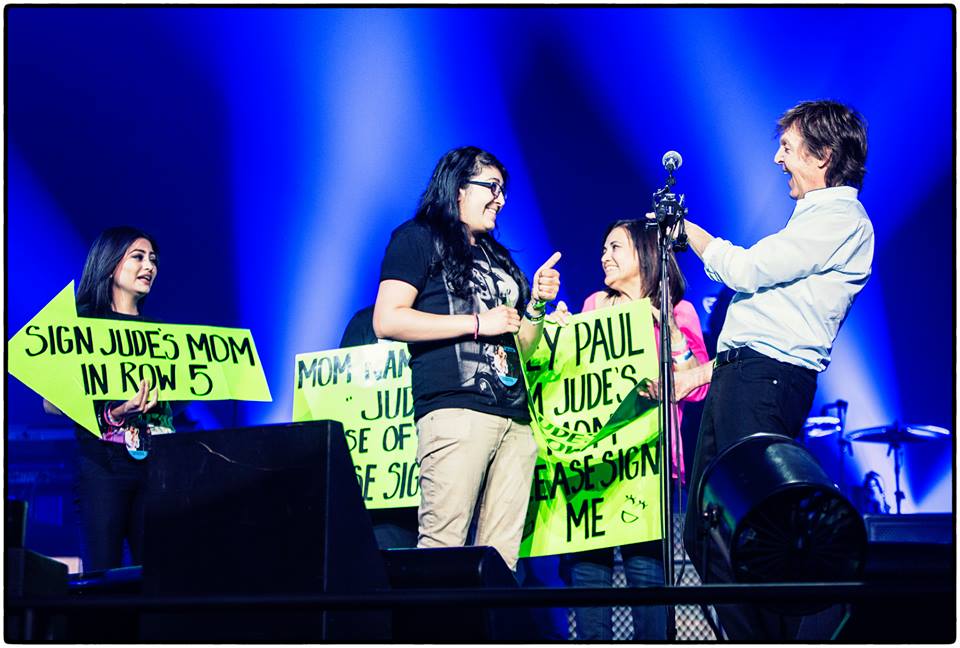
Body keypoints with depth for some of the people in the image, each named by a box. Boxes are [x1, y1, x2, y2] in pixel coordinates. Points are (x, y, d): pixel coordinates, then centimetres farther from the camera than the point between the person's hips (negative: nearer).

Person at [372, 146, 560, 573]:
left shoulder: (498, 258, 28)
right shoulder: (419, 238, 6)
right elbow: (387, 321, -8)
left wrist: (537, 303, 10)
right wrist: (477, 323, -7)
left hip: (515, 417, 7)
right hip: (456, 407, -7)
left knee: (501, 552, -1)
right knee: (442, 544, -14)